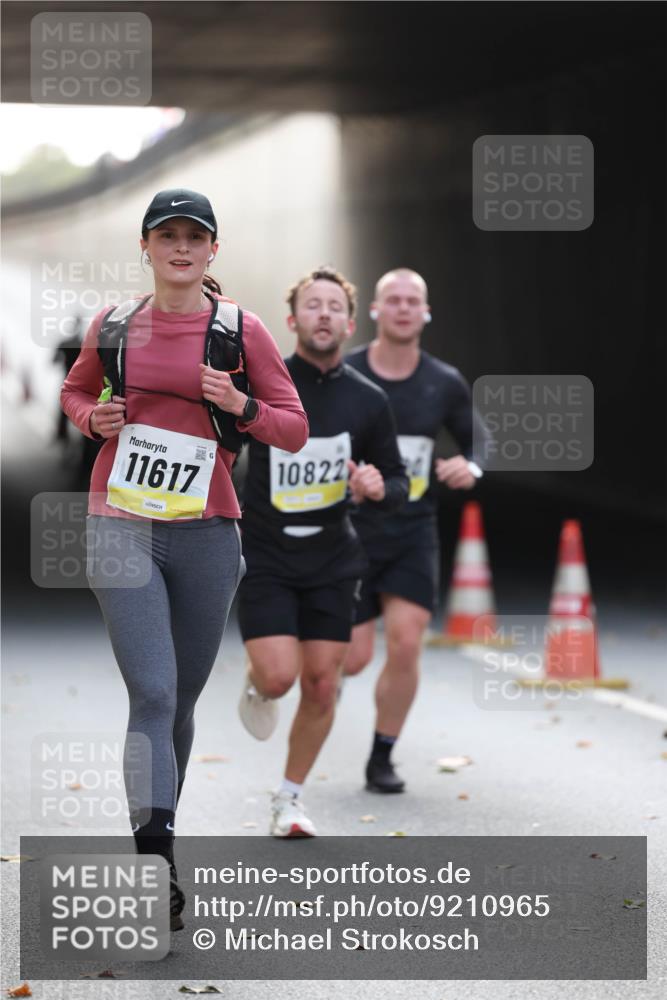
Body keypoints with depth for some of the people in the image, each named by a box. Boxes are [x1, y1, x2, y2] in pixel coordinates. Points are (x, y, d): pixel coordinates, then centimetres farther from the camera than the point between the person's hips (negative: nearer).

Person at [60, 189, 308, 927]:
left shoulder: (241, 331, 2)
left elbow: (294, 429, 4)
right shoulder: (113, 327, 6)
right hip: (121, 530, -1)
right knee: (153, 694, -14)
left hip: (207, 534, 1)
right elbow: (73, 391, 24)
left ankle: (158, 824, 34)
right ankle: (157, 866, -20)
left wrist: (240, 405, -15)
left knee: (182, 697, 12)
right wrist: (93, 418, 2)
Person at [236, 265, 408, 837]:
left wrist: (379, 490, -13)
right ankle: (255, 684, 22)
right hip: (264, 557, -2)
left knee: (321, 687, 2)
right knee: (278, 676, -16)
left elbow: (398, 484, 7)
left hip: (331, 562, 3)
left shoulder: (368, 401, 0)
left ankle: (290, 798, 20)